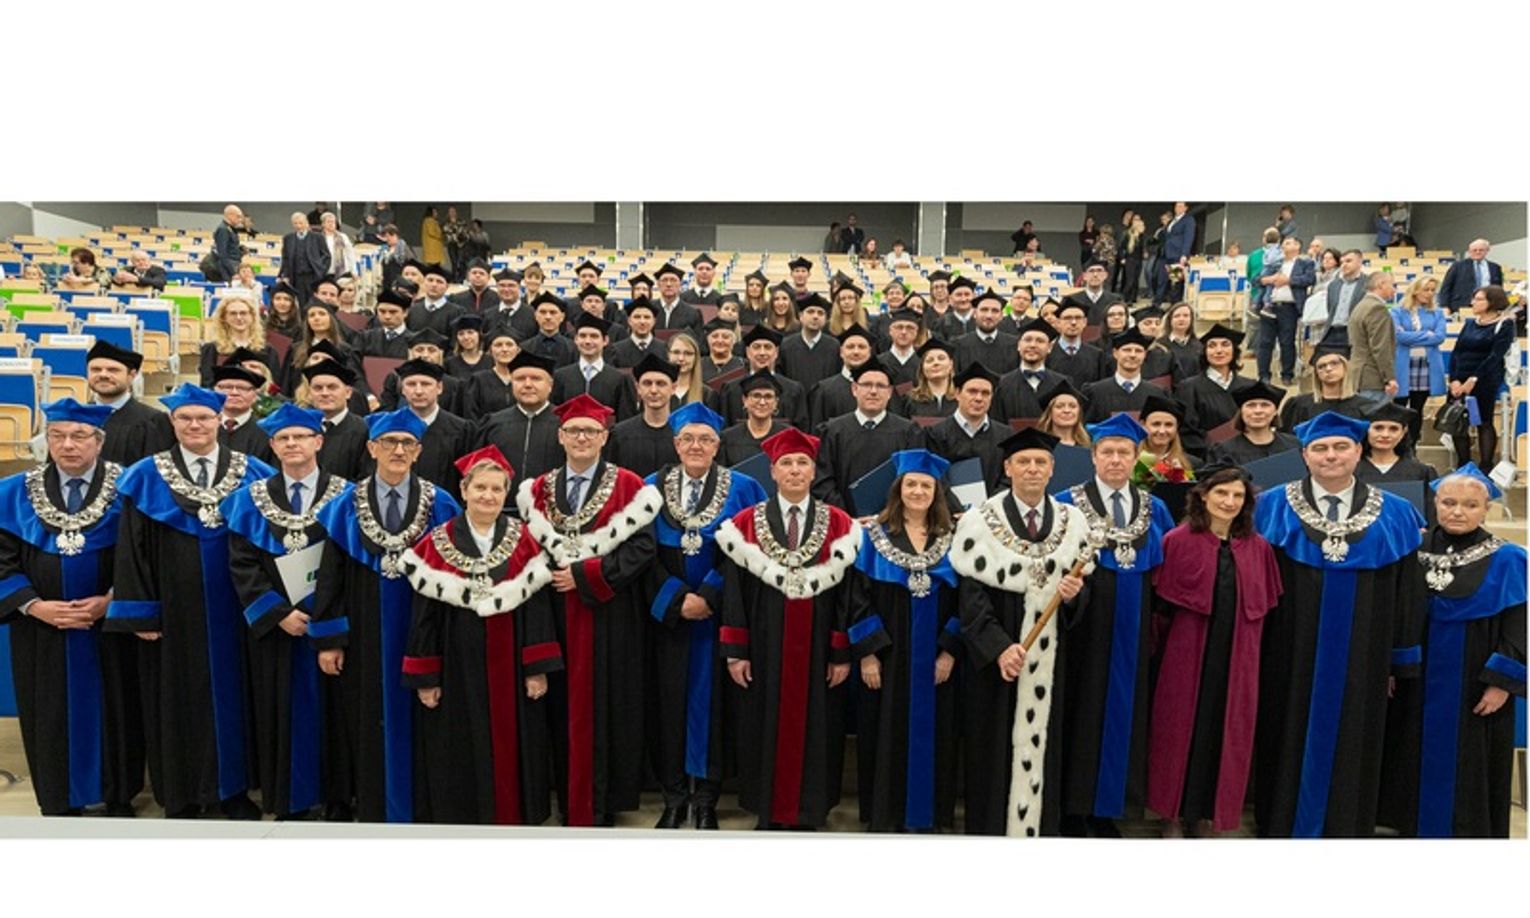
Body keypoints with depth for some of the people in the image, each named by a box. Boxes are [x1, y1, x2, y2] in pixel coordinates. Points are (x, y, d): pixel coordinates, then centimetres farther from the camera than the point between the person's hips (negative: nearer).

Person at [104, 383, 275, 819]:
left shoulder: (251, 473, 2)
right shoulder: (148, 477, 1)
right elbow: (133, 550, -1)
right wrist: (142, 613, -7)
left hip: (233, 610, 1)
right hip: (175, 612, 0)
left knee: (233, 692, 8)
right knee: (179, 697, 7)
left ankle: (234, 789, 22)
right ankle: (182, 796, 22)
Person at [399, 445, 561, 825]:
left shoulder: (523, 541, 0)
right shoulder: (437, 545, -2)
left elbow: (537, 605, -2)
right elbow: (424, 613, -1)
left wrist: (537, 668, -6)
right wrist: (424, 678, -3)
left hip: (509, 667, 1)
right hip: (458, 667, -1)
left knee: (511, 746, 9)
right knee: (462, 753, 7)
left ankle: (515, 817, 25)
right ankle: (465, 818, 23)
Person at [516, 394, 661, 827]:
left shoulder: (628, 486, -2)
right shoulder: (539, 490, 10)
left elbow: (641, 547, -11)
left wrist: (583, 574, -15)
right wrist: (552, 573, -11)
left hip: (610, 617, -3)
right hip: (557, 616, 3)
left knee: (605, 704, 4)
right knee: (564, 704, 7)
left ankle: (602, 803, 16)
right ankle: (569, 800, 22)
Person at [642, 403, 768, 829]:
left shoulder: (743, 489, 1)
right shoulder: (651, 488, 5)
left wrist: (709, 597, -14)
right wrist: (676, 600, -12)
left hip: (719, 615, -1)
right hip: (667, 615, 1)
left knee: (712, 697, 4)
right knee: (669, 699, 5)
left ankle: (706, 798, 16)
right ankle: (674, 796, 18)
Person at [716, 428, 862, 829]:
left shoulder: (839, 525, 0)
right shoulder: (746, 523, 0)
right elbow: (734, 590, -1)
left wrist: (843, 654, -5)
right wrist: (735, 652, -5)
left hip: (817, 651, 0)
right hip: (765, 649, 0)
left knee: (814, 730, 8)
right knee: (765, 730, 8)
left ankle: (808, 814, 24)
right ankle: (769, 815, 24)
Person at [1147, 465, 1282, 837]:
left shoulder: (1257, 547, 4)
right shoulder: (1178, 540, -8)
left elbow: (1265, 604, 10)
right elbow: (1162, 599, -4)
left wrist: (1238, 631, 3)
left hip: (1237, 659, 3)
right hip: (1187, 655, -3)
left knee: (1226, 735, 10)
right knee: (1181, 729, 7)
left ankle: (1207, 814, 27)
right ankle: (1174, 814, 23)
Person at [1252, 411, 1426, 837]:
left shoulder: (1395, 515, 3)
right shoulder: (1273, 508, -3)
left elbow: (1406, 594, 6)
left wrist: (1400, 660, 5)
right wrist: (1251, 649, -4)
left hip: (1360, 658, 1)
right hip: (1291, 655, -1)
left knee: (1349, 744, 11)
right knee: (1292, 742, 8)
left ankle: (1344, 829, 26)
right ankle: (1282, 823, 23)